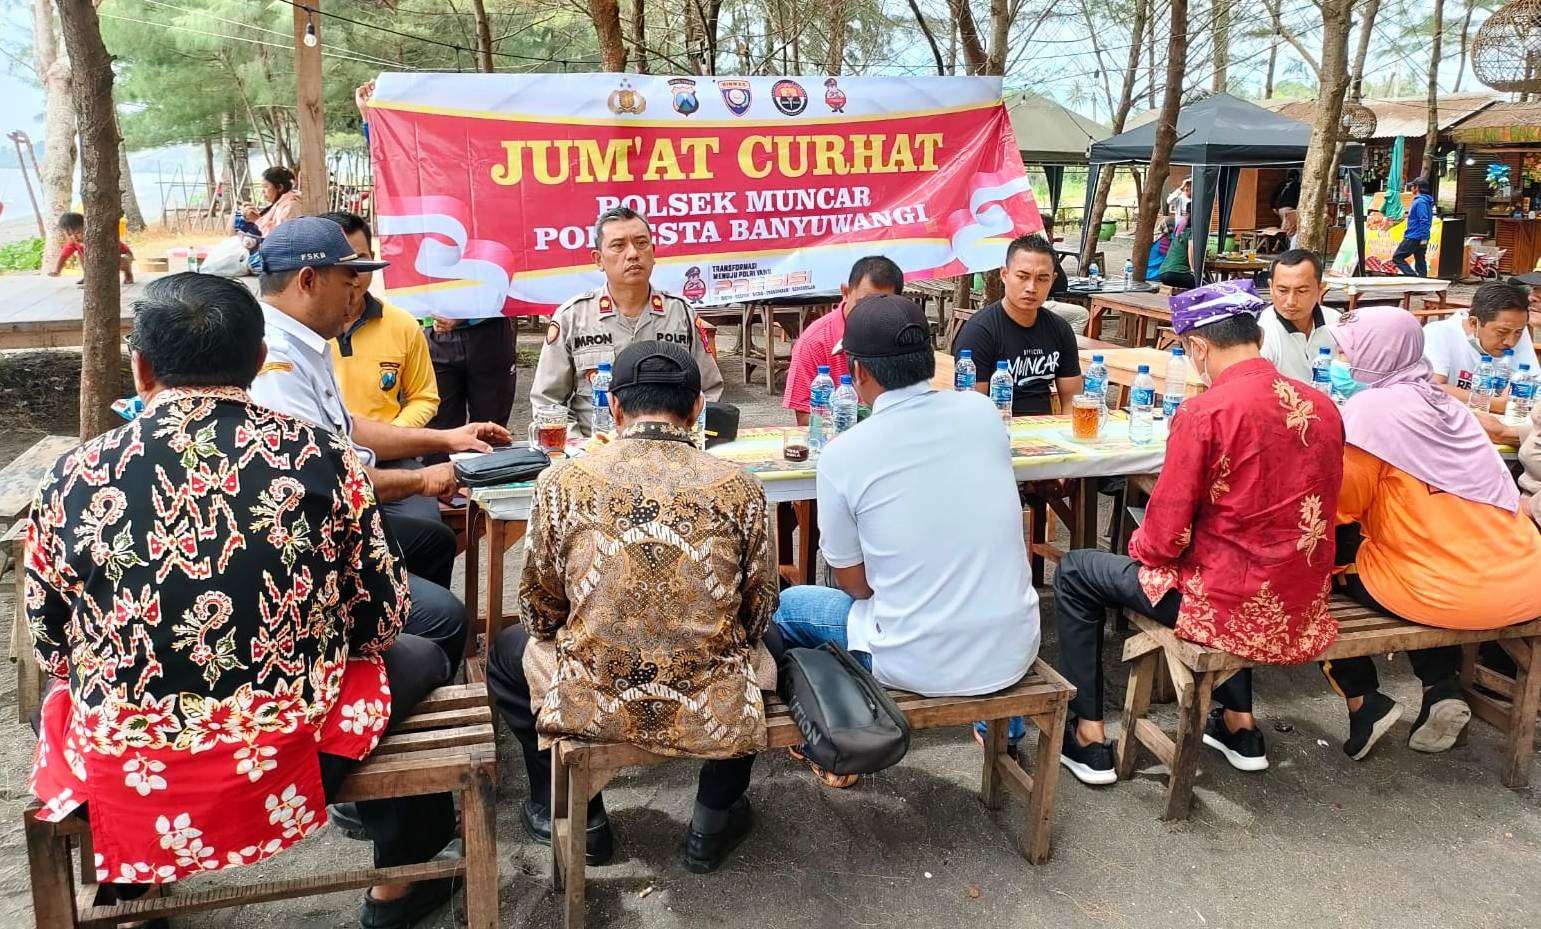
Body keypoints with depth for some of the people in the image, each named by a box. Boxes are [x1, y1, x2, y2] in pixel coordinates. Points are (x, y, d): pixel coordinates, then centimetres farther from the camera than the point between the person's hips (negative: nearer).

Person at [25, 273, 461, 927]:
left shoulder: (70, 479, -7)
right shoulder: (323, 458, -12)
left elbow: (51, 651, 5)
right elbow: (380, 621, -3)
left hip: (123, 778, 3)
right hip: (284, 759, -2)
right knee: (419, 659, 24)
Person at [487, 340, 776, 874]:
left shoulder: (562, 483, -6)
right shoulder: (738, 487, -5)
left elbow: (540, 610, 5)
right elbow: (758, 613, 4)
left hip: (589, 709, 0)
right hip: (714, 717, 1)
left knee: (510, 648, 30)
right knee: (757, 652, 34)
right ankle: (714, 822, 32)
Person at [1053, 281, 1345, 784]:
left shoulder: (1203, 413, -19)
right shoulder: (1321, 405, 0)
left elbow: (1166, 539, -16)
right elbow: (1297, 511, 13)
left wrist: (1141, 546, 7)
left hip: (1230, 606, -7)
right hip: (1305, 609, 7)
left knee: (1074, 573, 13)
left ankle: (1088, 736, 18)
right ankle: (1239, 724, 38)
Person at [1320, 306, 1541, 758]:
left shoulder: (1370, 408, -10)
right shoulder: (1446, 403, 13)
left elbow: (1341, 504, -9)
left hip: (1452, 596, -7)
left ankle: (1363, 701, 12)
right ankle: (1442, 688, 20)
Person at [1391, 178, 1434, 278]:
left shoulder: (1420, 201, -15)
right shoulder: (1426, 201, 16)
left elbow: (1424, 221, -22)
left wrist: (1423, 238, -25)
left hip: (1414, 238, -10)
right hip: (1420, 239, 10)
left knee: (1397, 257, -4)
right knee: (1420, 262, 10)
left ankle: (1413, 277, -13)